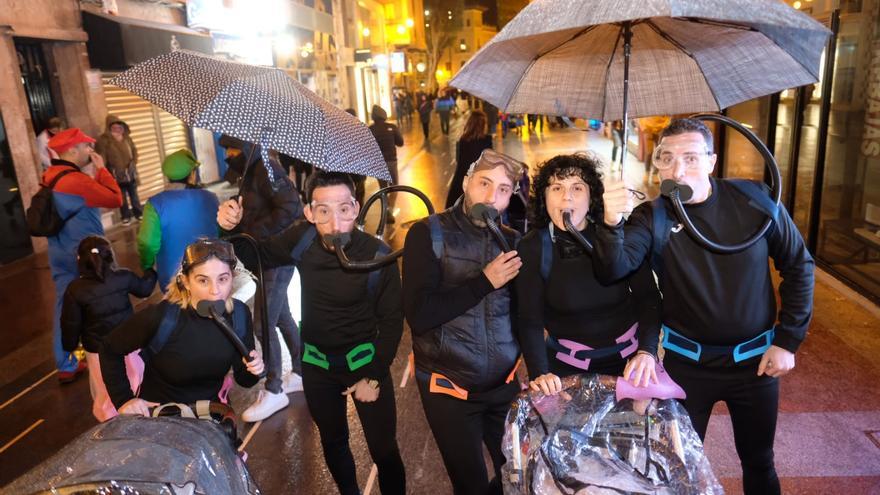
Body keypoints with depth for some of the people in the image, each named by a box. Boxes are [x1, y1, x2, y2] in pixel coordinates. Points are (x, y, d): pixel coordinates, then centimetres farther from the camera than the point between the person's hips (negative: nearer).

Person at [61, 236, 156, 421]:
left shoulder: (75, 290, -15)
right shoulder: (124, 277, -10)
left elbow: (71, 323, -8)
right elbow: (145, 289, 10)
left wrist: (70, 347, 9)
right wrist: (150, 271, 30)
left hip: (98, 350, -3)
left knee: (105, 394, 11)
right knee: (136, 382, 21)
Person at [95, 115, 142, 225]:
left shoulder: (126, 138, 3)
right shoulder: (104, 140, -12)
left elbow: (134, 150, 15)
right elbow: (101, 157, -15)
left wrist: (134, 162, 4)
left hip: (131, 172, 3)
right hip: (117, 174, -3)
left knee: (134, 195, 14)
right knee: (122, 197, 6)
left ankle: (139, 213, 25)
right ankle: (126, 217, 17)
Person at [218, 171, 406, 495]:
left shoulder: (377, 255, -23)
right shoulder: (302, 238, -14)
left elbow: (392, 321, -12)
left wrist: (374, 376, -11)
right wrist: (234, 228, -16)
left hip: (365, 360, -3)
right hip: (316, 363, 4)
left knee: (384, 450, 6)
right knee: (333, 442, 24)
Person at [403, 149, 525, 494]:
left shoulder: (512, 242, 2)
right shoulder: (428, 234, -10)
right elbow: (419, 315, -19)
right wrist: (485, 282, -20)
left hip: (505, 385, 4)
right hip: (449, 389, -3)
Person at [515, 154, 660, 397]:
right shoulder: (532, 248, -13)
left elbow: (648, 298, -8)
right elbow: (529, 320, -16)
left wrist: (647, 351, -23)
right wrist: (539, 373, -29)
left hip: (629, 356, 1)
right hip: (568, 365, -1)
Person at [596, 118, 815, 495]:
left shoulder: (754, 200, -11)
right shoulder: (652, 217, -12)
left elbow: (798, 266, -1)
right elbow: (615, 269, -27)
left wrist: (788, 340, -4)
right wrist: (612, 224, -47)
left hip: (755, 358, 1)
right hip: (686, 361, 0)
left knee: (759, 462, 20)